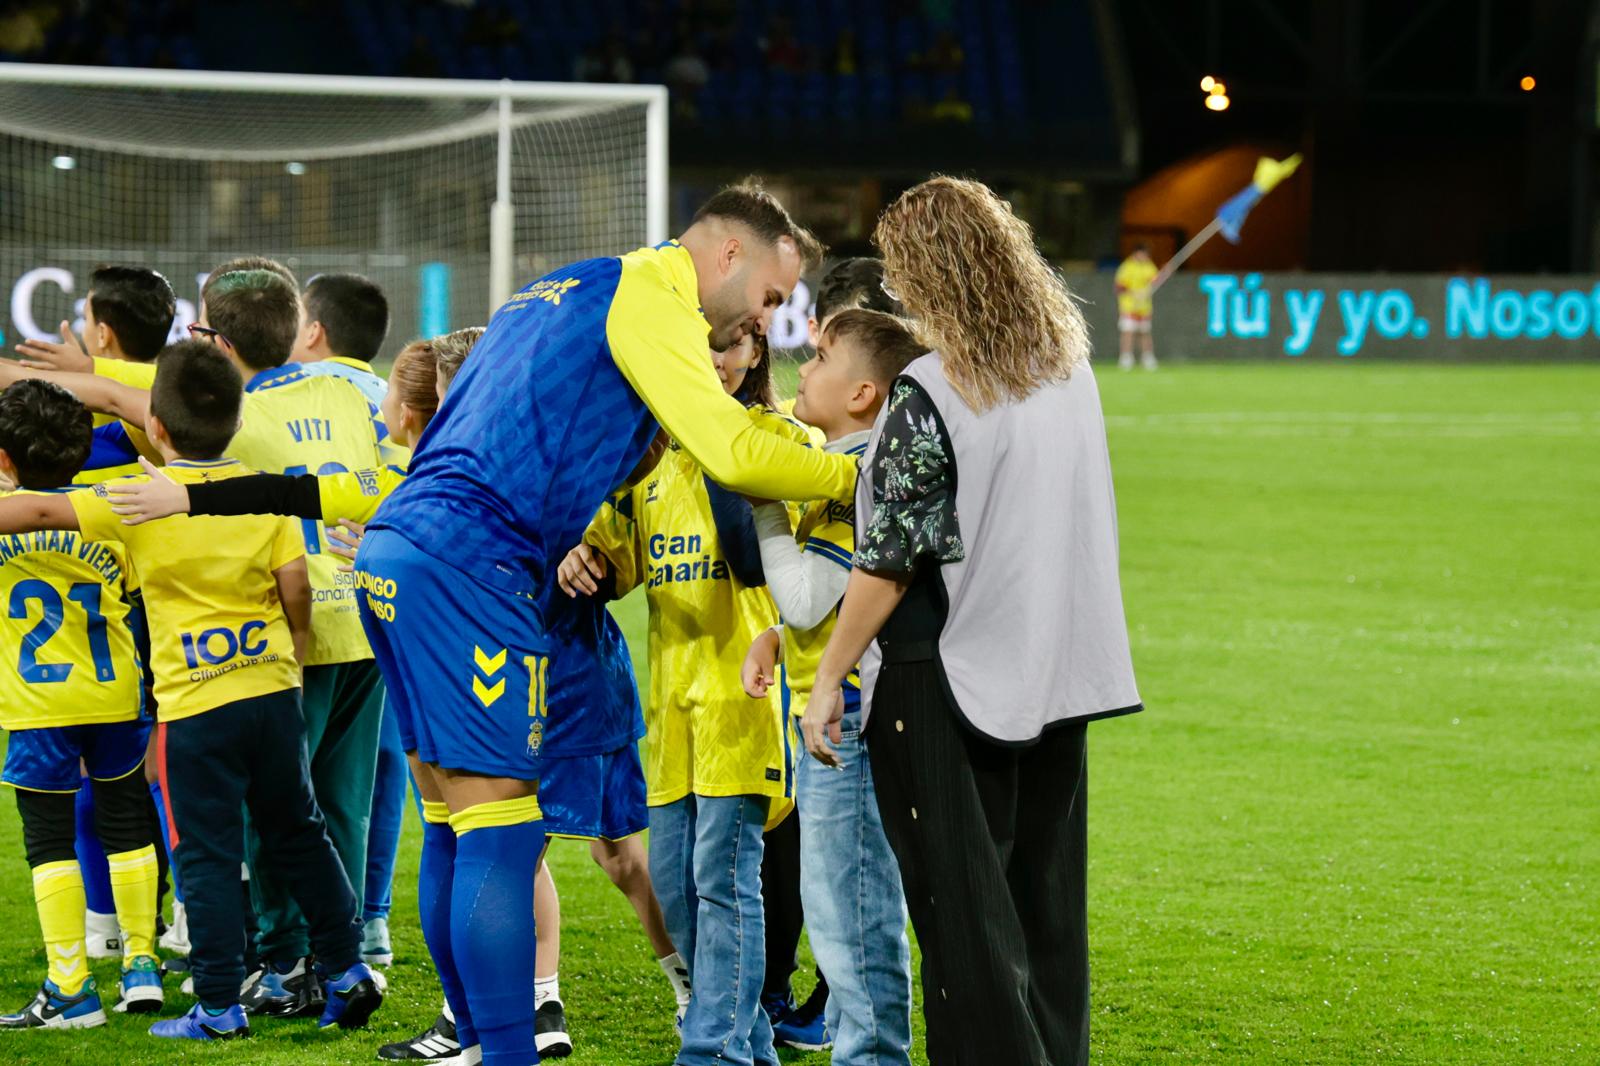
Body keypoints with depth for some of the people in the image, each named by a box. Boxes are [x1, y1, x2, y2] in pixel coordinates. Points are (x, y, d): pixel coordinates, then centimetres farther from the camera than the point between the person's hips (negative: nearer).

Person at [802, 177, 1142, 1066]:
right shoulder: (1069, 368, 3)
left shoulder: (931, 398, -17)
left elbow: (890, 562, -16)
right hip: (1058, 676, 7)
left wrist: (827, 680, -8)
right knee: (1044, 903, 14)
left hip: (946, 682, -7)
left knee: (962, 906, 0)